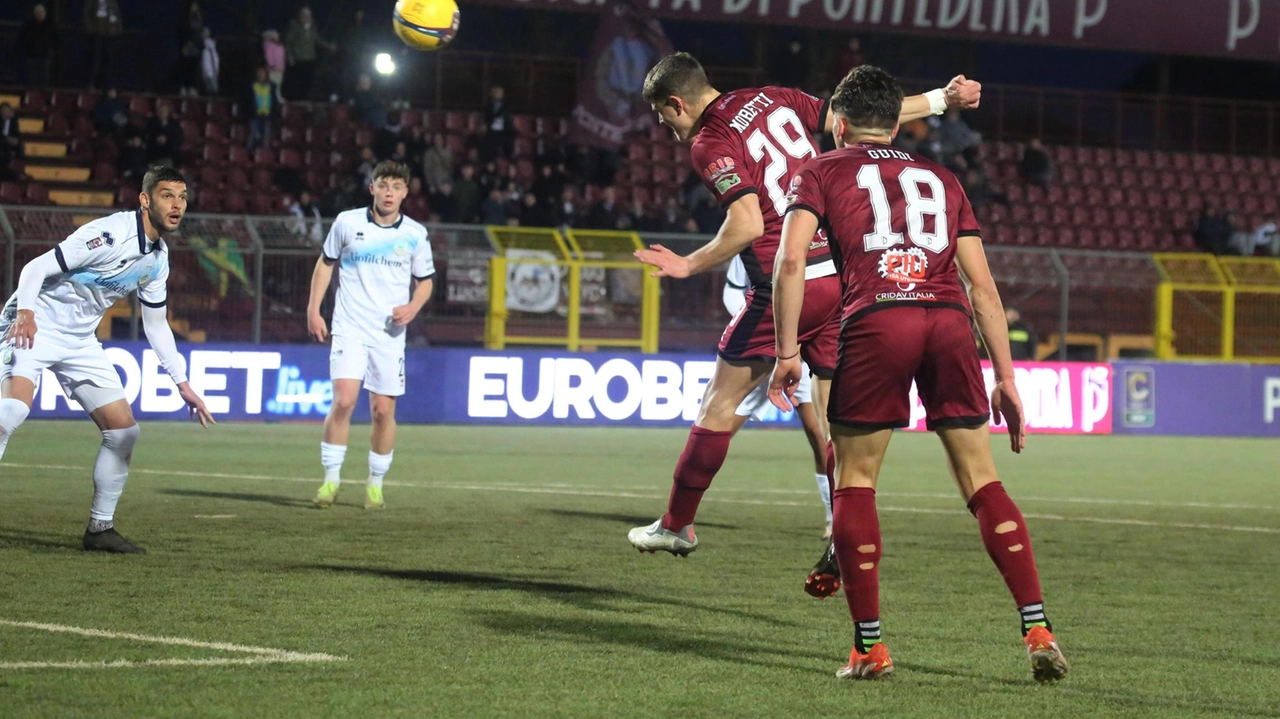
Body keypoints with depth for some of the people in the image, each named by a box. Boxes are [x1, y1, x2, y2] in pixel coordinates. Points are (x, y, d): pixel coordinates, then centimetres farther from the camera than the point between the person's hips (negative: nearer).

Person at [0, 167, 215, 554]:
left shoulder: (158, 259, 6)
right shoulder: (111, 234, -20)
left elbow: (156, 323, 18)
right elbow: (36, 268, -21)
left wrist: (182, 383, 15)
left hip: (80, 341, 8)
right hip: (34, 326, -8)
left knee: (124, 430, 2)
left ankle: (100, 529, 14)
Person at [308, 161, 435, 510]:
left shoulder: (415, 234, 2)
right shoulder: (347, 222, 0)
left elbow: (425, 281, 13)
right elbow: (326, 262, 13)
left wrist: (413, 307, -7)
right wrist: (313, 309, 5)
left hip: (389, 334, 1)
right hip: (350, 328, -1)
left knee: (383, 410, 1)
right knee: (343, 401, -15)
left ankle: (375, 484, 16)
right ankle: (331, 480, -3)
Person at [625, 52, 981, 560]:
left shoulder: (709, 144, -8)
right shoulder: (773, 99, 12)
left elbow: (746, 226, -19)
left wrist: (688, 266, -6)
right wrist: (940, 99, 25)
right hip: (845, 274, 7)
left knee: (719, 405, 8)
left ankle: (676, 526, 18)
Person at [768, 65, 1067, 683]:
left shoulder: (821, 172, 20)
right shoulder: (939, 178, 29)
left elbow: (791, 259, 3)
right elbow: (982, 286, 22)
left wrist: (787, 352, 5)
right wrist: (1006, 378, 22)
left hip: (875, 320, -3)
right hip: (949, 322, 3)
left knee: (854, 485, 9)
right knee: (982, 482, 8)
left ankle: (869, 647, 5)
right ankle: (1037, 630, -2)